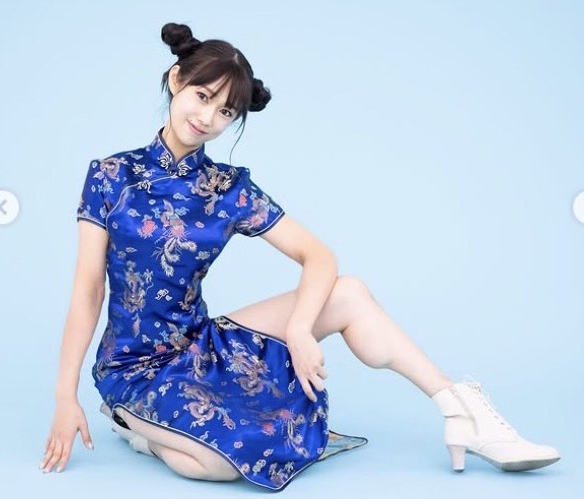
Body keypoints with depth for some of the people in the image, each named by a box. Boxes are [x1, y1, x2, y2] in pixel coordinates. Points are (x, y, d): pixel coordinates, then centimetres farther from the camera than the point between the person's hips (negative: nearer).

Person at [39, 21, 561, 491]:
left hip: (201, 344, 4)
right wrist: (66, 398, -11)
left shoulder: (230, 189, -2)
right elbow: (88, 292, -9)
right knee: (234, 454, -32)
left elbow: (319, 256, -6)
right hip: (136, 367, -3)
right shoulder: (111, 175, -8)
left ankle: (464, 412, -6)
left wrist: (299, 329, -24)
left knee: (349, 294, -11)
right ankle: (138, 422, -2)